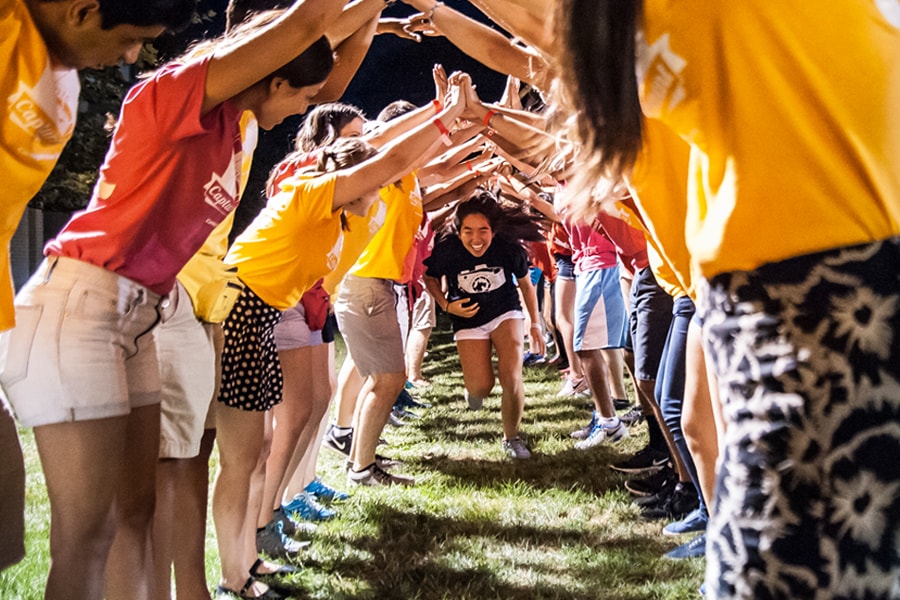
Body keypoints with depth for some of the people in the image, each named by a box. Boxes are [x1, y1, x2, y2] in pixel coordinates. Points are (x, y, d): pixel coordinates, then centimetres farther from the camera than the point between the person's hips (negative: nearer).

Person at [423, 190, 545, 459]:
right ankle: (474, 384, 34)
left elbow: (526, 285, -1)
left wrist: (535, 325, 4)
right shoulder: (446, 249, -24)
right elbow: (429, 278, -2)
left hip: (506, 313, 0)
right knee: (481, 388, -8)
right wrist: (446, 305, -17)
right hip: (469, 319, 0)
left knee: (511, 377, -16)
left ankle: (511, 438, 8)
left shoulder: (510, 247, -20)